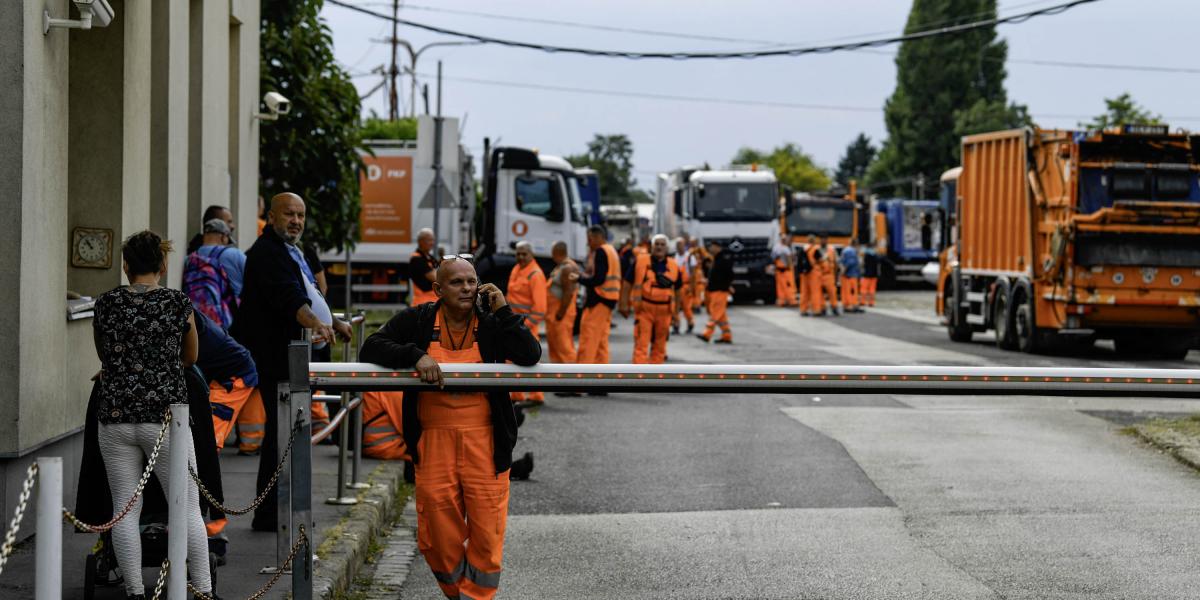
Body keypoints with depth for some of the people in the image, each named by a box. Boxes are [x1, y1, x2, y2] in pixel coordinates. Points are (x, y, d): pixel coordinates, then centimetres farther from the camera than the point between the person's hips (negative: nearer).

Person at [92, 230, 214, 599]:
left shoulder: (106, 304, 3)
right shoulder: (178, 303, -1)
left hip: (115, 417, 2)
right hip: (163, 416, -2)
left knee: (125, 510, 6)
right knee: (188, 509, 5)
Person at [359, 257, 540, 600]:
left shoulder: (491, 323, 2)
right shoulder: (417, 320, 2)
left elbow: (530, 356, -10)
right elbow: (372, 348, -6)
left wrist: (502, 311, -12)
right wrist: (415, 356, -21)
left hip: (484, 441, -1)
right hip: (434, 440, 1)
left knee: (486, 532, -3)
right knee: (436, 537, 6)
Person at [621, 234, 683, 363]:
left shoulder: (674, 267, 5)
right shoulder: (640, 262, -2)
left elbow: (678, 290, 15)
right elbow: (627, 284, 3)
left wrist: (676, 312, 14)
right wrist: (624, 304, -3)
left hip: (664, 310, 3)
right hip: (644, 309, -3)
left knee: (660, 345, 11)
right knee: (641, 344, -9)